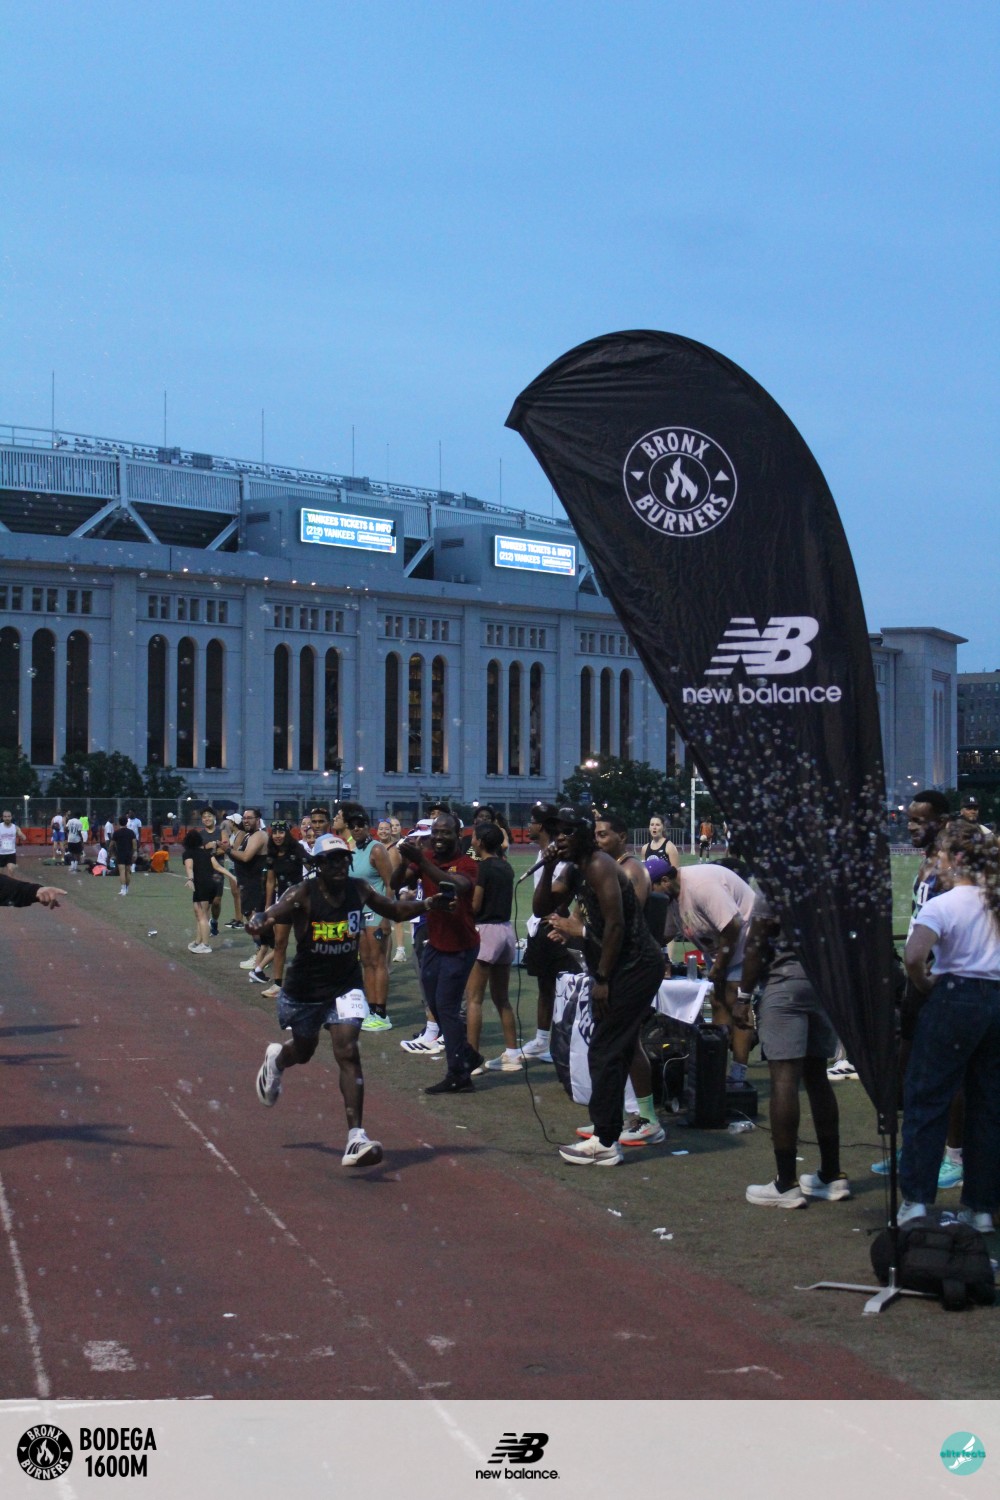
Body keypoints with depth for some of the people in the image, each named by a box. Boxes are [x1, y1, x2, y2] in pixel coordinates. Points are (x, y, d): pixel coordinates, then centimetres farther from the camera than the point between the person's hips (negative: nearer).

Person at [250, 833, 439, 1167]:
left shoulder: (359, 890, -8)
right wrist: (261, 926, -55)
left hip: (345, 986, 1)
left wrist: (426, 905, -8)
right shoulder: (302, 895, -19)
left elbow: (395, 910, 9)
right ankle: (276, 1058, 61)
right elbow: (268, 919, -30)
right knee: (303, 1050, 21)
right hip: (305, 989, -1)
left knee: (348, 1052, -16)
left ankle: (356, 1138, -19)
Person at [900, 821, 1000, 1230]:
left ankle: (917, 1199, 1)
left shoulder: (941, 906, -11)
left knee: (926, 1100, 4)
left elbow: (913, 957, -25)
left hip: (954, 1000, -5)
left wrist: (925, 986, -5)